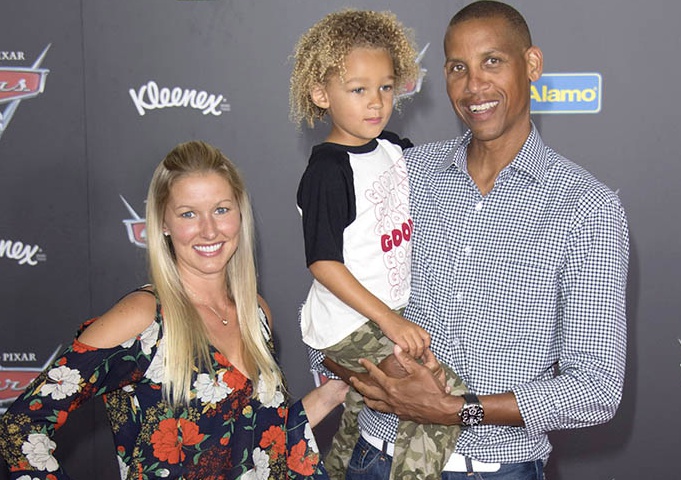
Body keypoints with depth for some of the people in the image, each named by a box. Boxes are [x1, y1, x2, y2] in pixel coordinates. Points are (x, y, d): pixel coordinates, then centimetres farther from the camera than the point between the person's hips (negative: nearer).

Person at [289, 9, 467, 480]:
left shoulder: (393, 148, 3)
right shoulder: (327, 172, -20)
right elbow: (323, 262, -21)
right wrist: (389, 321, -22)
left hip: (390, 312, 8)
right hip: (349, 326, -8)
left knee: (360, 413, 23)